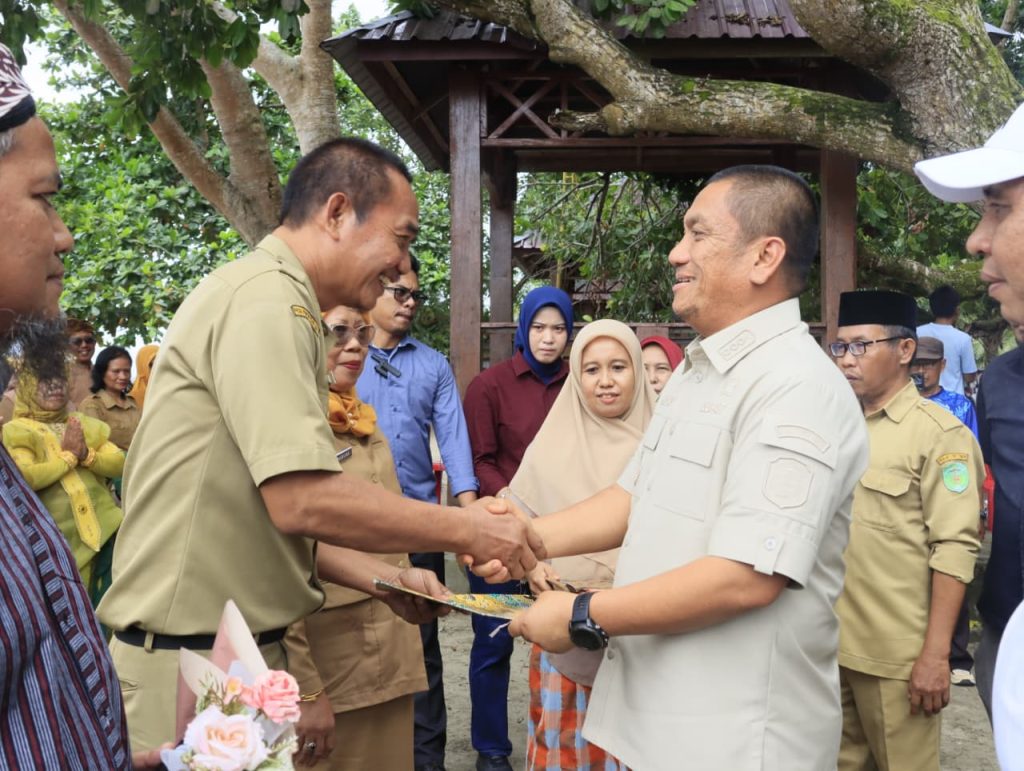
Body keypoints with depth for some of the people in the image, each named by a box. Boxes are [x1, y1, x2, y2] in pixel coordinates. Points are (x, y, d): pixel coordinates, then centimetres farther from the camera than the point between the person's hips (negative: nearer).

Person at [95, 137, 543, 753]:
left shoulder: (273, 299, 15)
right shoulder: (266, 300, -17)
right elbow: (303, 501, -27)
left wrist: (380, 581, 10)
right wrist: (467, 529, -16)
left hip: (237, 651, 10)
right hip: (194, 658, -9)